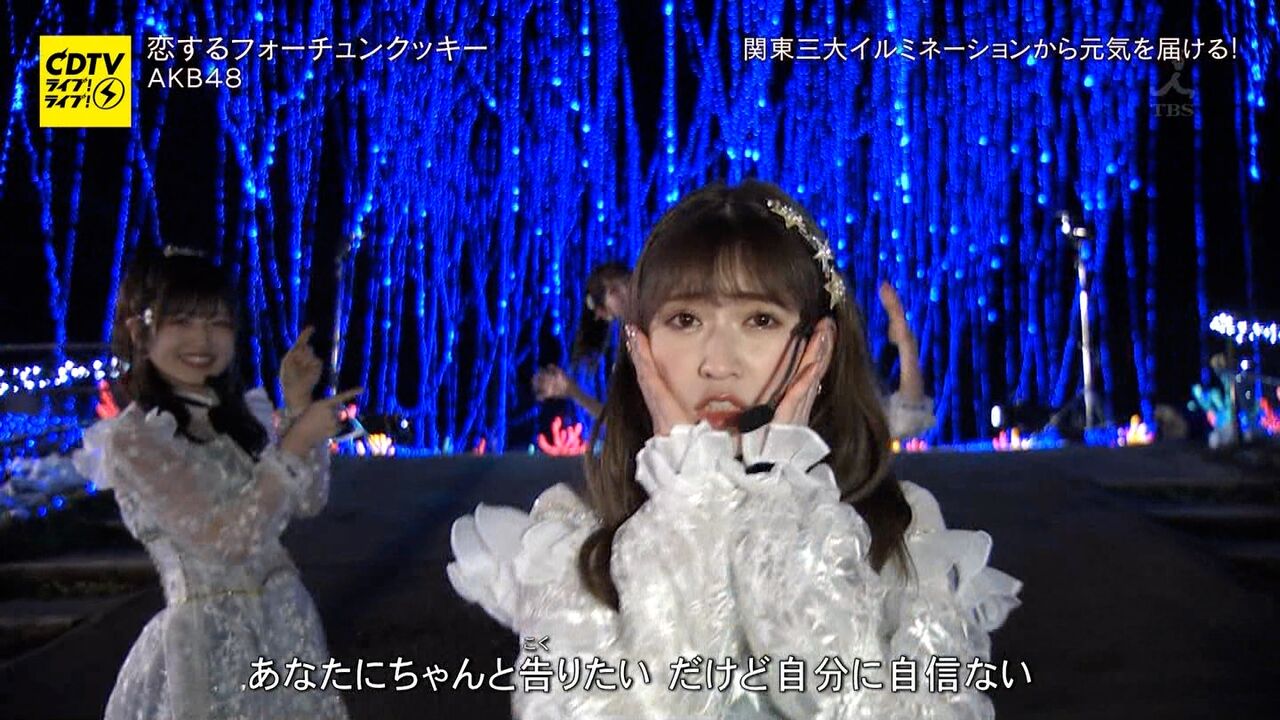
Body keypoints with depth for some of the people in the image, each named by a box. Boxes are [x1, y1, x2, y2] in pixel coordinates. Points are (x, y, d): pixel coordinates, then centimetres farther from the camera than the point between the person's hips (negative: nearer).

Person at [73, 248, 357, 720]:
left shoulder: (237, 415, 7)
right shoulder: (132, 440, -14)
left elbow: (308, 501, 9)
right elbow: (227, 540, -21)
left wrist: (298, 407, 0)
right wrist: (295, 444, -17)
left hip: (285, 621, 7)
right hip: (210, 640, -7)